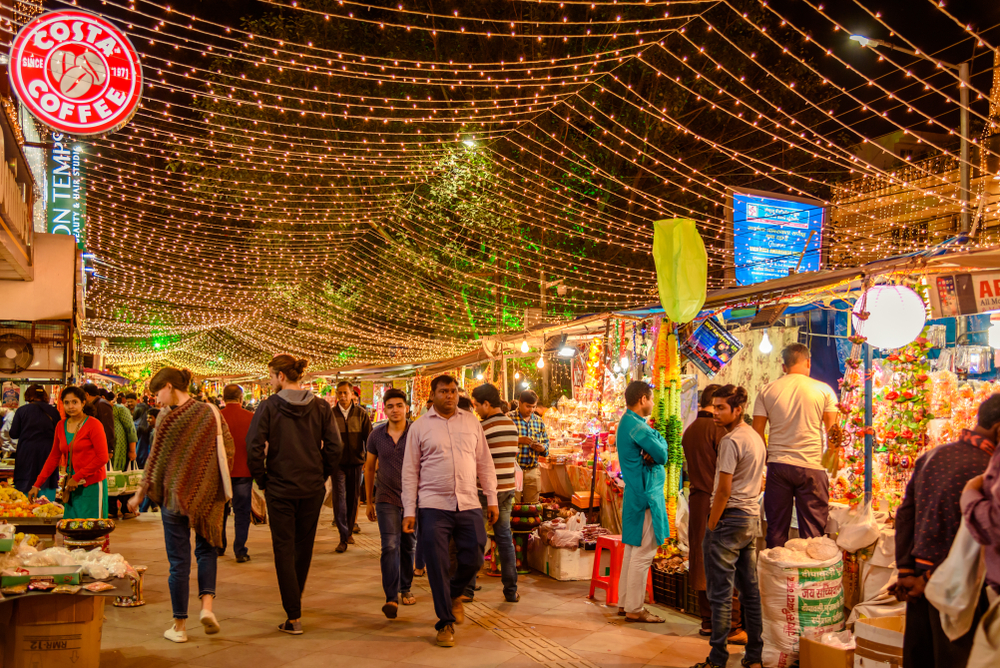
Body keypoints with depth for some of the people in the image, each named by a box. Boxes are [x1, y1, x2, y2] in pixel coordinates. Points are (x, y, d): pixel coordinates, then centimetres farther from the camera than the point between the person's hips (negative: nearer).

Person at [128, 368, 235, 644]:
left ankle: (180, 625, 13)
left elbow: (155, 464, -6)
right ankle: (207, 604, -1)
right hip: (208, 494, 3)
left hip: (176, 494, -3)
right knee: (206, 549, 19)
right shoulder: (211, 413, -1)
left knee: (178, 559, 6)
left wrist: (139, 496, 5)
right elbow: (229, 451, 2)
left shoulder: (169, 420, -12)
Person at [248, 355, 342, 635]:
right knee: (304, 546, 19)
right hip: (312, 489, 3)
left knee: (284, 549, 4)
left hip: (280, 488, -3)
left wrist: (262, 480, -1)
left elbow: (254, 447, -12)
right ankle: (295, 599, 37)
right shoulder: (320, 407, -1)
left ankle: (294, 617, 1)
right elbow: (334, 447, -4)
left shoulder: (269, 406, -8)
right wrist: (321, 476, 7)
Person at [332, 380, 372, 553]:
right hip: (338, 462, -1)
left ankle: (350, 530, 27)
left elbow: (368, 437, 3)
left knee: (353, 498, 10)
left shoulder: (361, 413, 1)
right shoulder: (331, 414, 0)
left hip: (356, 461, 1)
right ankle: (343, 537, -6)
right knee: (339, 498, -7)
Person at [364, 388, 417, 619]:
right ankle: (391, 598, -13)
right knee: (390, 546, -11)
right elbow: (369, 467, 11)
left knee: (409, 546, 12)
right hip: (387, 499, 0)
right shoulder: (376, 435, 0)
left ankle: (405, 588, 31)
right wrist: (369, 501, 12)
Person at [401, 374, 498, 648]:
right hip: (433, 506, -2)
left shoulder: (471, 422, 9)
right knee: (437, 566, -2)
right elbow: (410, 471, 3)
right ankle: (446, 623, 13)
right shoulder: (419, 427, 3)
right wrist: (409, 511, -3)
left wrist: (492, 499, 9)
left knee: (473, 560, 4)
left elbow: (484, 463, 13)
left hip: (469, 505, 2)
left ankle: (454, 594, 35)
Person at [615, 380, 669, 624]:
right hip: (646, 496, -11)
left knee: (633, 549, 15)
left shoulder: (628, 422, 16)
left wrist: (652, 453, -11)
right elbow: (662, 454, -16)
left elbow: (655, 453, 11)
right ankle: (634, 609, -1)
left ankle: (625, 603, 22)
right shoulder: (637, 426, -18)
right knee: (642, 554, -6)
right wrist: (659, 441, 4)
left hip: (636, 493, 11)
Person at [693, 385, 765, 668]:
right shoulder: (756, 438, 14)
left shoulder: (731, 440, -15)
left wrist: (711, 527, -11)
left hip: (729, 517, -9)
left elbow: (723, 490, -18)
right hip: (752, 517, 9)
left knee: (720, 593, -3)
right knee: (750, 589, 13)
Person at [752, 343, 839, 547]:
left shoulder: (767, 392, 5)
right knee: (812, 530, 4)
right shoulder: (823, 390, 2)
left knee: (776, 529, 8)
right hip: (811, 466, -1)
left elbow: (757, 433, 4)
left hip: (778, 464, 2)